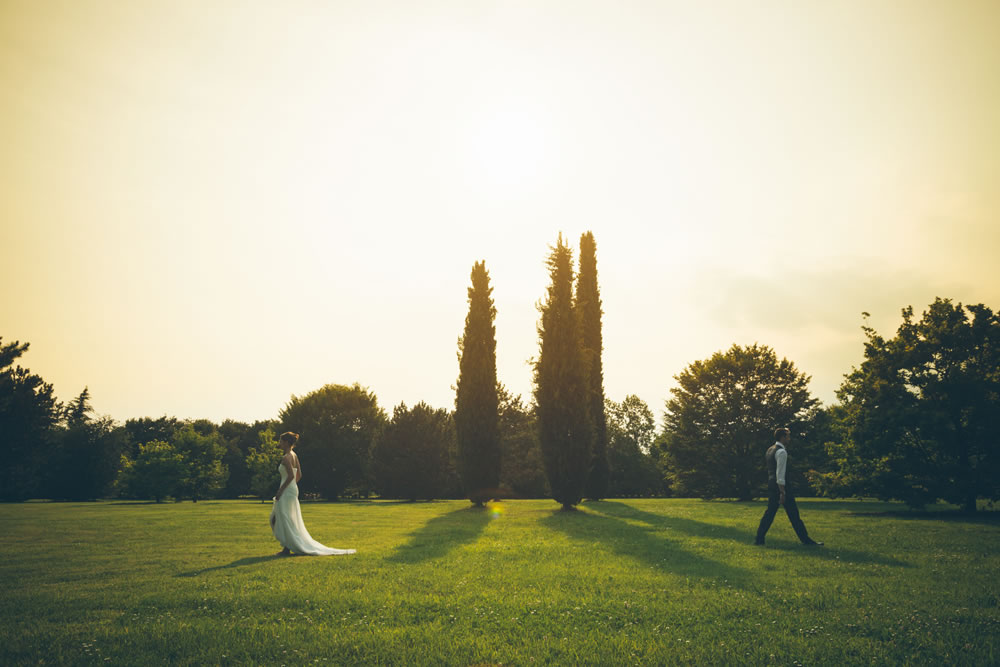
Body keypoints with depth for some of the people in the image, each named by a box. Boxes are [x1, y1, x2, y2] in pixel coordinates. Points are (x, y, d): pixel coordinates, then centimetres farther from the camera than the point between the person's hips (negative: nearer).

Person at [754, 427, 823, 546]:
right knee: (793, 514, -2)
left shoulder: (770, 449, 14)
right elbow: (780, 474, -20)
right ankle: (805, 540, 5)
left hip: (771, 483, 9)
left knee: (770, 512, 10)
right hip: (781, 485, -9)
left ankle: (759, 539, 8)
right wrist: (782, 492, -19)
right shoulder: (781, 452, -15)